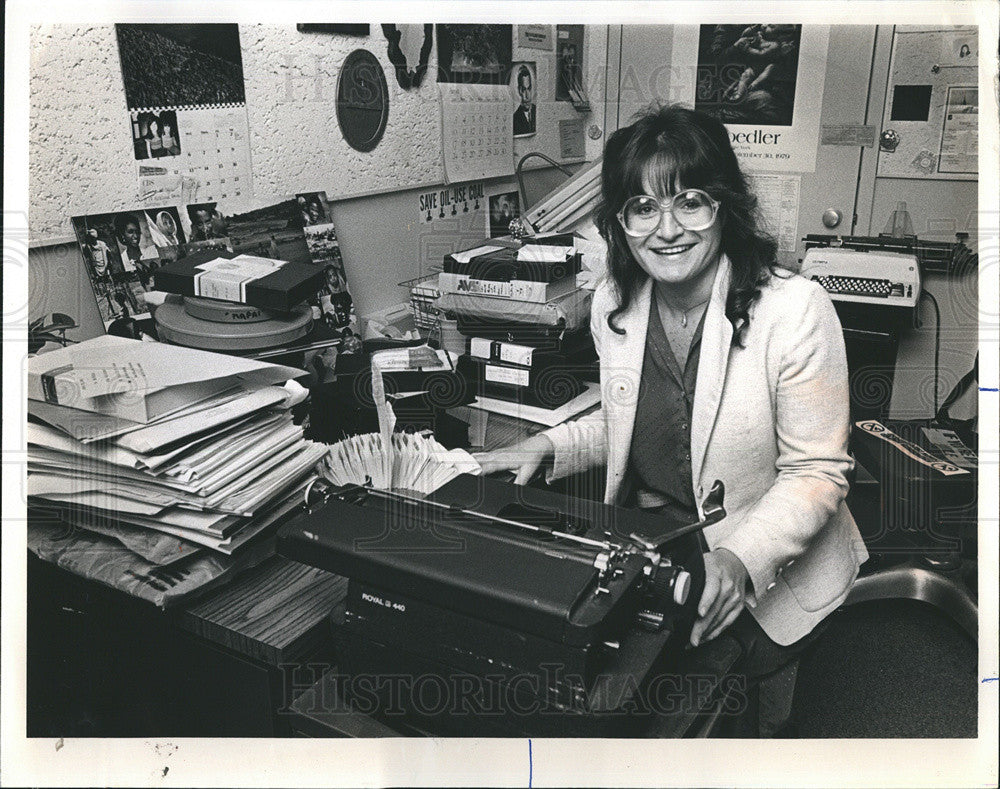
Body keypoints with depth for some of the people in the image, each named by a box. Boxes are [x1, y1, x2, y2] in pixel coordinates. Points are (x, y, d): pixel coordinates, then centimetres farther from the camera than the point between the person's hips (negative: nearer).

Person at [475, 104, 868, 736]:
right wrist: (548, 448, -2)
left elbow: (817, 472, -14)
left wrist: (740, 559, -28)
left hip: (768, 574, -3)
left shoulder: (795, 309, -18)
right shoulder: (613, 304, -2)